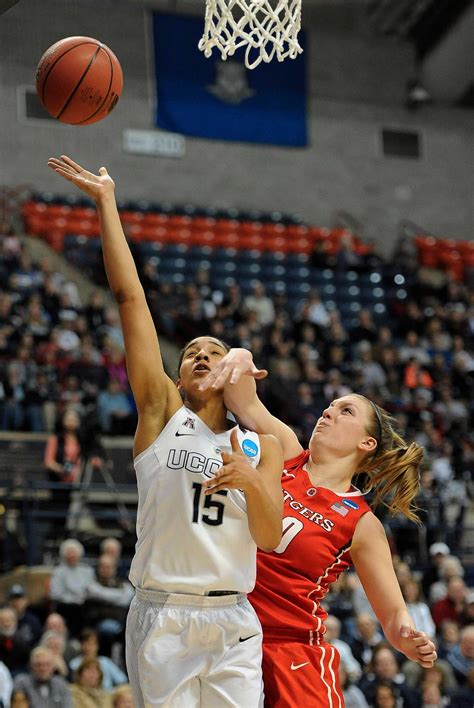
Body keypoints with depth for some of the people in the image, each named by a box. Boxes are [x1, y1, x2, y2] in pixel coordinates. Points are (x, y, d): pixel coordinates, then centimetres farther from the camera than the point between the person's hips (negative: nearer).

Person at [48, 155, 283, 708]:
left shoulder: (261, 445, 12)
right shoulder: (162, 412, 7)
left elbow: (270, 538, 0)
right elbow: (129, 297, 3)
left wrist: (252, 483, -19)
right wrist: (106, 201, 0)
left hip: (232, 624, 2)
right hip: (162, 620, -1)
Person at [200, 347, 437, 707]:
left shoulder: (362, 524, -2)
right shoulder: (285, 452, 5)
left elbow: (394, 616, -1)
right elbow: (244, 401, -7)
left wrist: (411, 641, -24)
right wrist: (239, 358, -29)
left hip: (295, 651, -2)